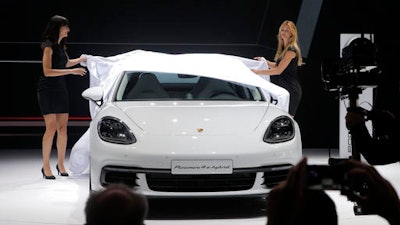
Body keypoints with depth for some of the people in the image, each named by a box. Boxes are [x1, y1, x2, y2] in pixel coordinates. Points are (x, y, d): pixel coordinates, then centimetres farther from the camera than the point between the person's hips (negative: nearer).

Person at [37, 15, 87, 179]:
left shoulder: (61, 46, 12)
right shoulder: (48, 46, -13)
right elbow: (47, 71, -22)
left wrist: (79, 60, 17)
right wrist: (72, 71, -24)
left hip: (60, 89, 8)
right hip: (47, 90, -8)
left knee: (63, 128, 5)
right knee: (51, 128, -11)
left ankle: (61, 164, 14)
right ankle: (46, 167, -3)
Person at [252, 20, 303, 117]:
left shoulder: (291, 50, -14)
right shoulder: (284, 48, 16)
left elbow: (279, 70, -20)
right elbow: (278, 66, 24)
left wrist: (258, 72, -20)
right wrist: (265, 61, 9)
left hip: (291, 90, -9)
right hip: (284, 88, 9)